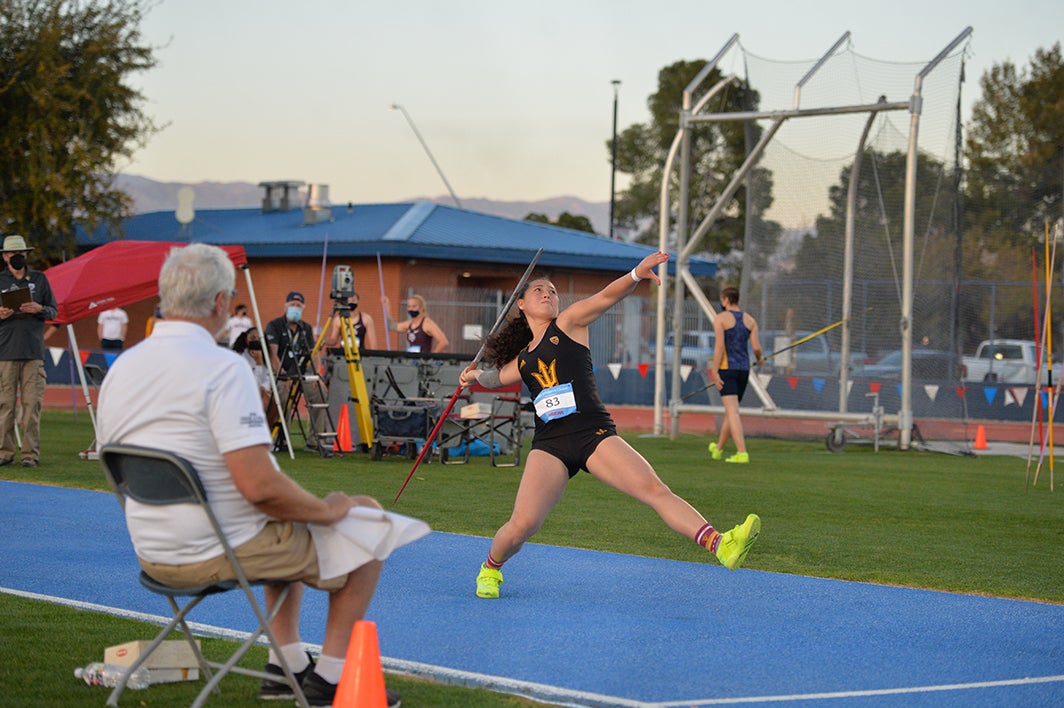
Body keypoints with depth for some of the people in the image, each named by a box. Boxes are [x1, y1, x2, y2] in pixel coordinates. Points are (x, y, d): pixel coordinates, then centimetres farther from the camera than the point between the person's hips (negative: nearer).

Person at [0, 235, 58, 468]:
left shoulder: (39, 279, 13)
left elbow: (53, 311, 14)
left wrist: (38, 309, -7)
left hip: (33, 352, 0)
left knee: (32, 403, -4)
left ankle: (31, 453, -1)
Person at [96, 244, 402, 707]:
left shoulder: (120, 369, 2)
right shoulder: (223, 369, -22)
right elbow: (259, 485, -29)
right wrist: (325, 510, -11)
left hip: (153, 555, 8)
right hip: (223, 552, -8)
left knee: (289, 529, 33)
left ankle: (288, 665, 32)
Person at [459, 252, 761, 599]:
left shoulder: (568, 323, 10)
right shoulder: (522, 360, 19)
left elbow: (606, 297, -8)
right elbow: (497, 377, 41)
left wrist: (636, 274, -26)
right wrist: (476, 375, 18)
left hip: (595, 436, -2)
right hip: (550, 445, 2)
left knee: (655, 490, -19)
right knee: (522, 525, -10)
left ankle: (721, 546, -30)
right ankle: (490, 568, 19)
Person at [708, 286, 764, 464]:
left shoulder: (720, 319, -6)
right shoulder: (749, 320, 8)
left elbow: (719, 345, -16)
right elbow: (756, 347, 0)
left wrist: (714, 372, -16)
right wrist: (760, 358, 23)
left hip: (726, 368, -6)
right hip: (744, 369, 6)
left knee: (733, 412, -12)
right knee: (730, 410, 19)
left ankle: (742, 453, -25)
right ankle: (718, 449, 35)